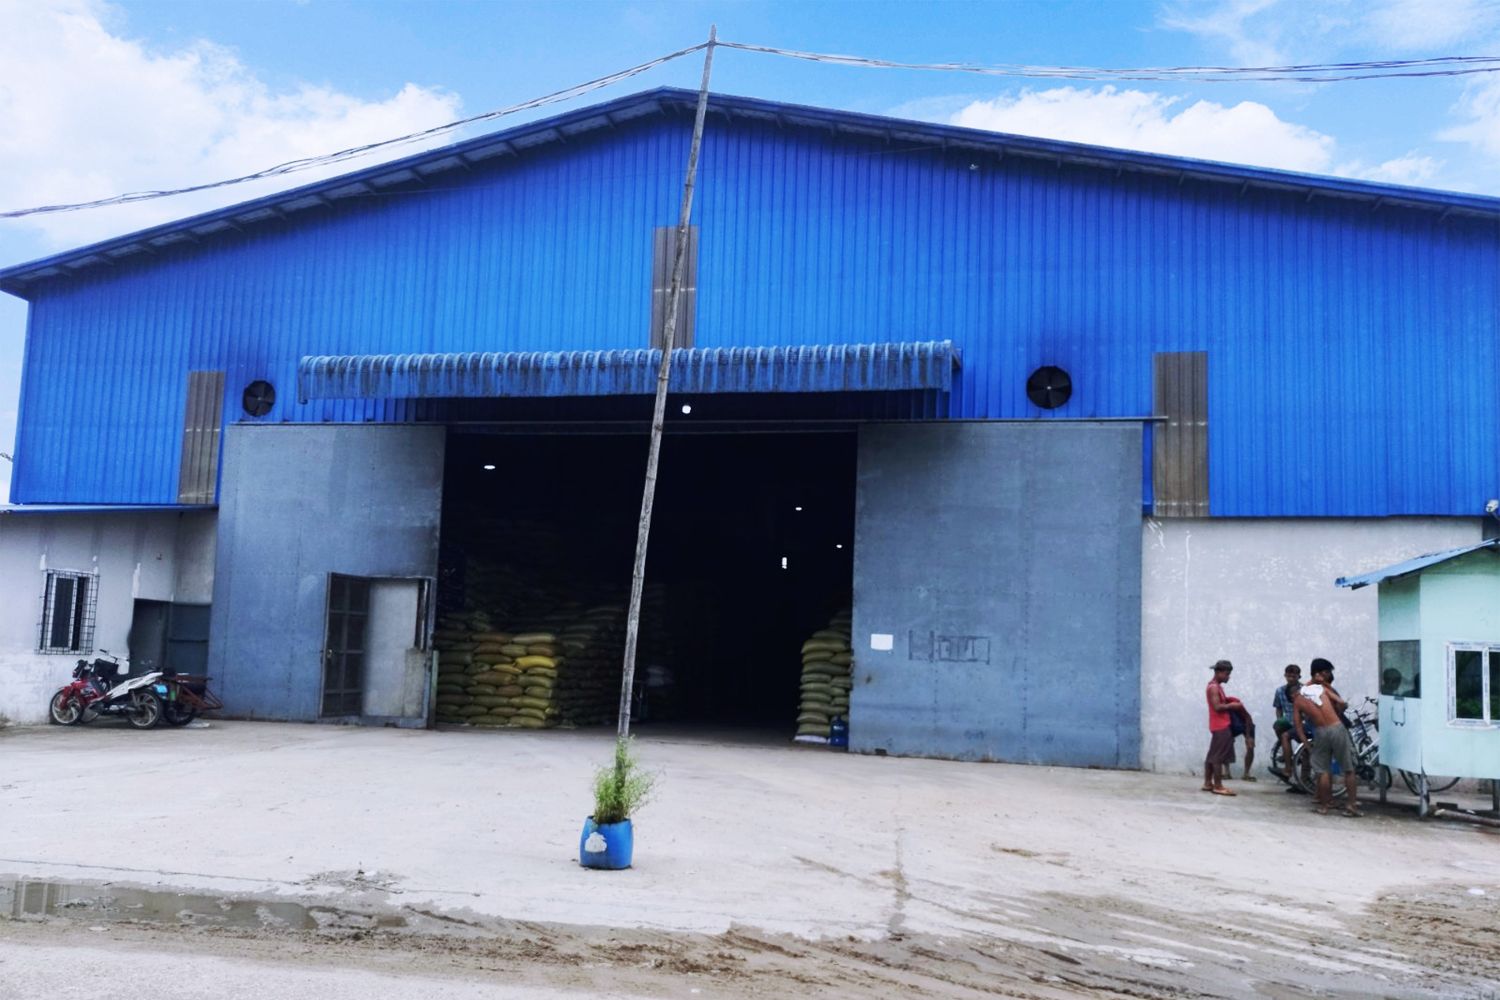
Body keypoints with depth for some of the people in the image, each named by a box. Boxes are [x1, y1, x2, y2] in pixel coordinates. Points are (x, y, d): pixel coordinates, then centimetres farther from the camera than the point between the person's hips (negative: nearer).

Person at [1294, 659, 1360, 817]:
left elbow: (1297, 723, 4)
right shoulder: (1322, 687, 7)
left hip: (1321, 733, 1)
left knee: (1323, 771, 10)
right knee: (1349, 769, 8)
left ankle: (1323, 805, 13)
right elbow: (1342, 704, 1)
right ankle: (1351, 805, 7)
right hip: (1337, 729, -1)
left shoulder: (1298, 700, 10)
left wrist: (1305, 742, 8)